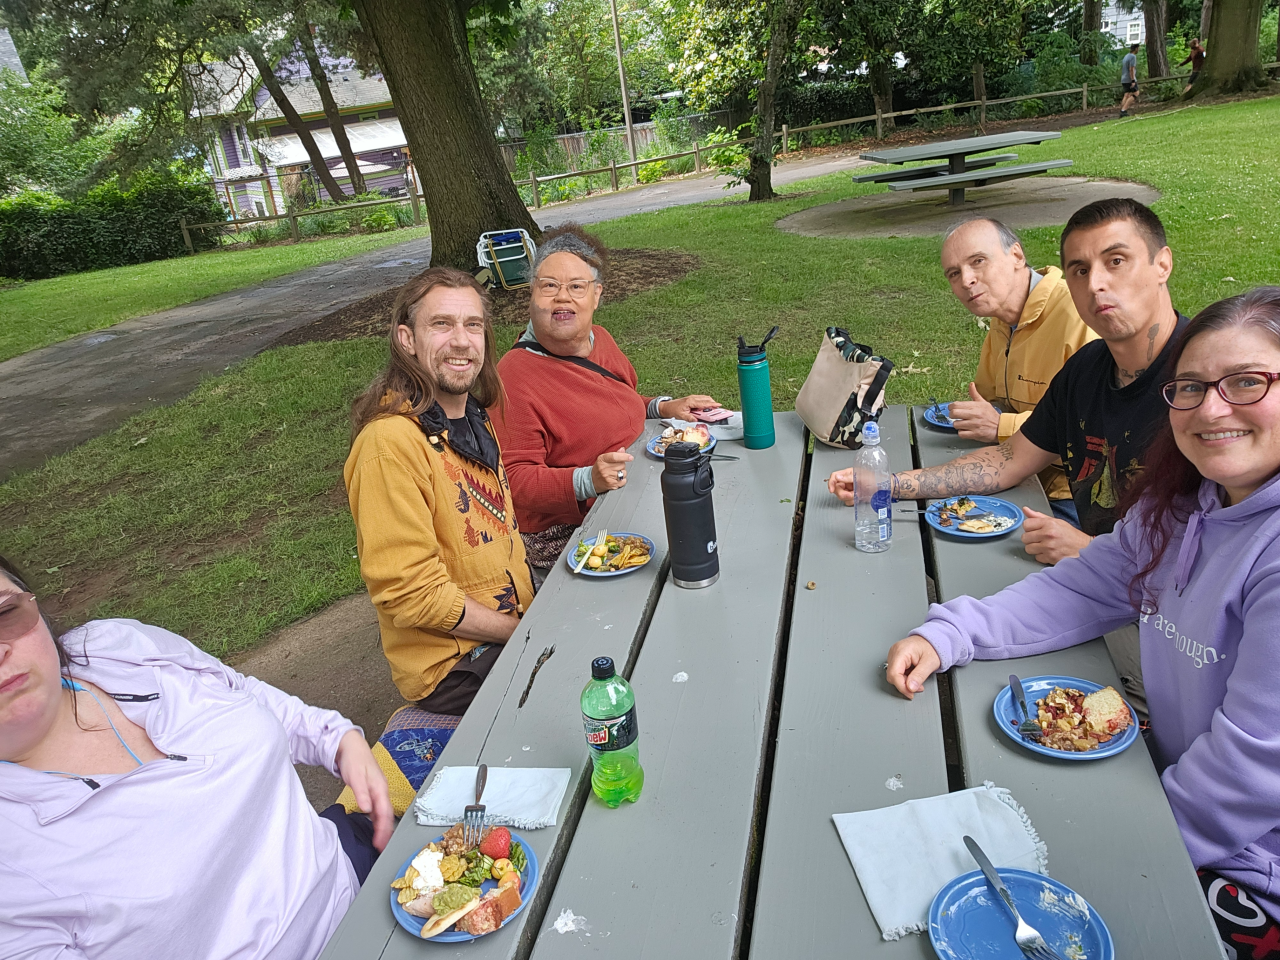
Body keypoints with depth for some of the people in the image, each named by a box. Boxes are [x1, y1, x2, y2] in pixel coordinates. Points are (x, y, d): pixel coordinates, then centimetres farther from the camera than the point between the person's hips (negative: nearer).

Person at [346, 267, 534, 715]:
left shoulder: (472, 416, 7)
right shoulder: (389, 442, -23)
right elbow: (412, 593, -23)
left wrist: (538, 609, 3)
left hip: (519, 620, 9)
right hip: (454, 664, -8)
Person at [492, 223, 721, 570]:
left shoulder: (599, 338, 9)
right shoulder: (514, 376, -16)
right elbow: (515, 480, -18)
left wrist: (664, 407, 9)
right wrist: (588, 480, -31)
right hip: (566, 537, -8)